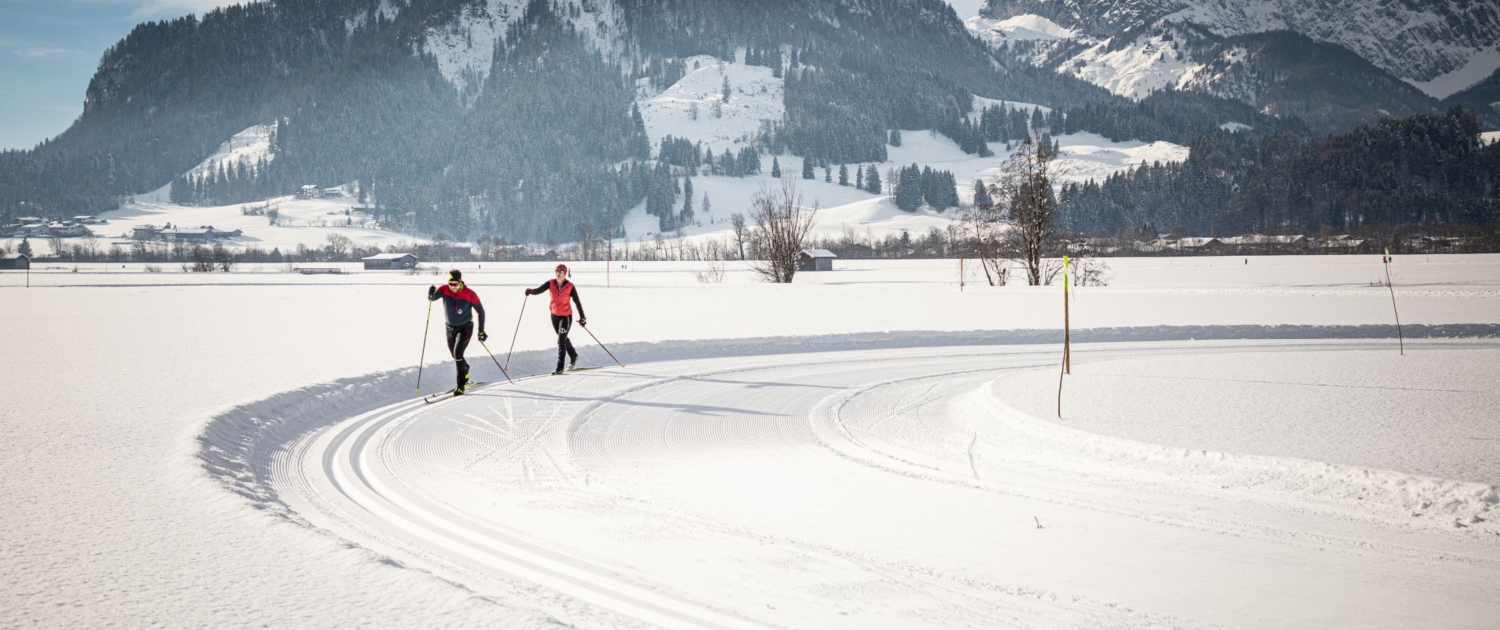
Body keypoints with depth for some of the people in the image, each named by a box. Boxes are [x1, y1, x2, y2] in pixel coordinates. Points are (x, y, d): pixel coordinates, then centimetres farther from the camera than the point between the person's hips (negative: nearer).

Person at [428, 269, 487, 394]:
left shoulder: (470, 294, -20)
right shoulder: (444, 289, -13)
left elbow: (481, 312, -9)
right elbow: (432, 298, -25)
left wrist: (481, 331, -9)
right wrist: (431, 294, -49)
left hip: (465, 328, -5)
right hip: (450, 327, 5)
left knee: (458, 353, -20)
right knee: (455, 355, 17)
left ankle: (461, 385, -11)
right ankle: (465, 370, 50)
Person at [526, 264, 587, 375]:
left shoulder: (570, 286, -13)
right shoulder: (551, 283, -5)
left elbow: (577, 302, -7)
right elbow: (539, 290, -16)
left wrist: (582, 317, -4)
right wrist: (531, 291, -38)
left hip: (566, 316, -5)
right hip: (554, 315, 5)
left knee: (561, 340, -11)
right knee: (563, 338, 22)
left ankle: (560, 368, -9)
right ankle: (573, 356, 47)